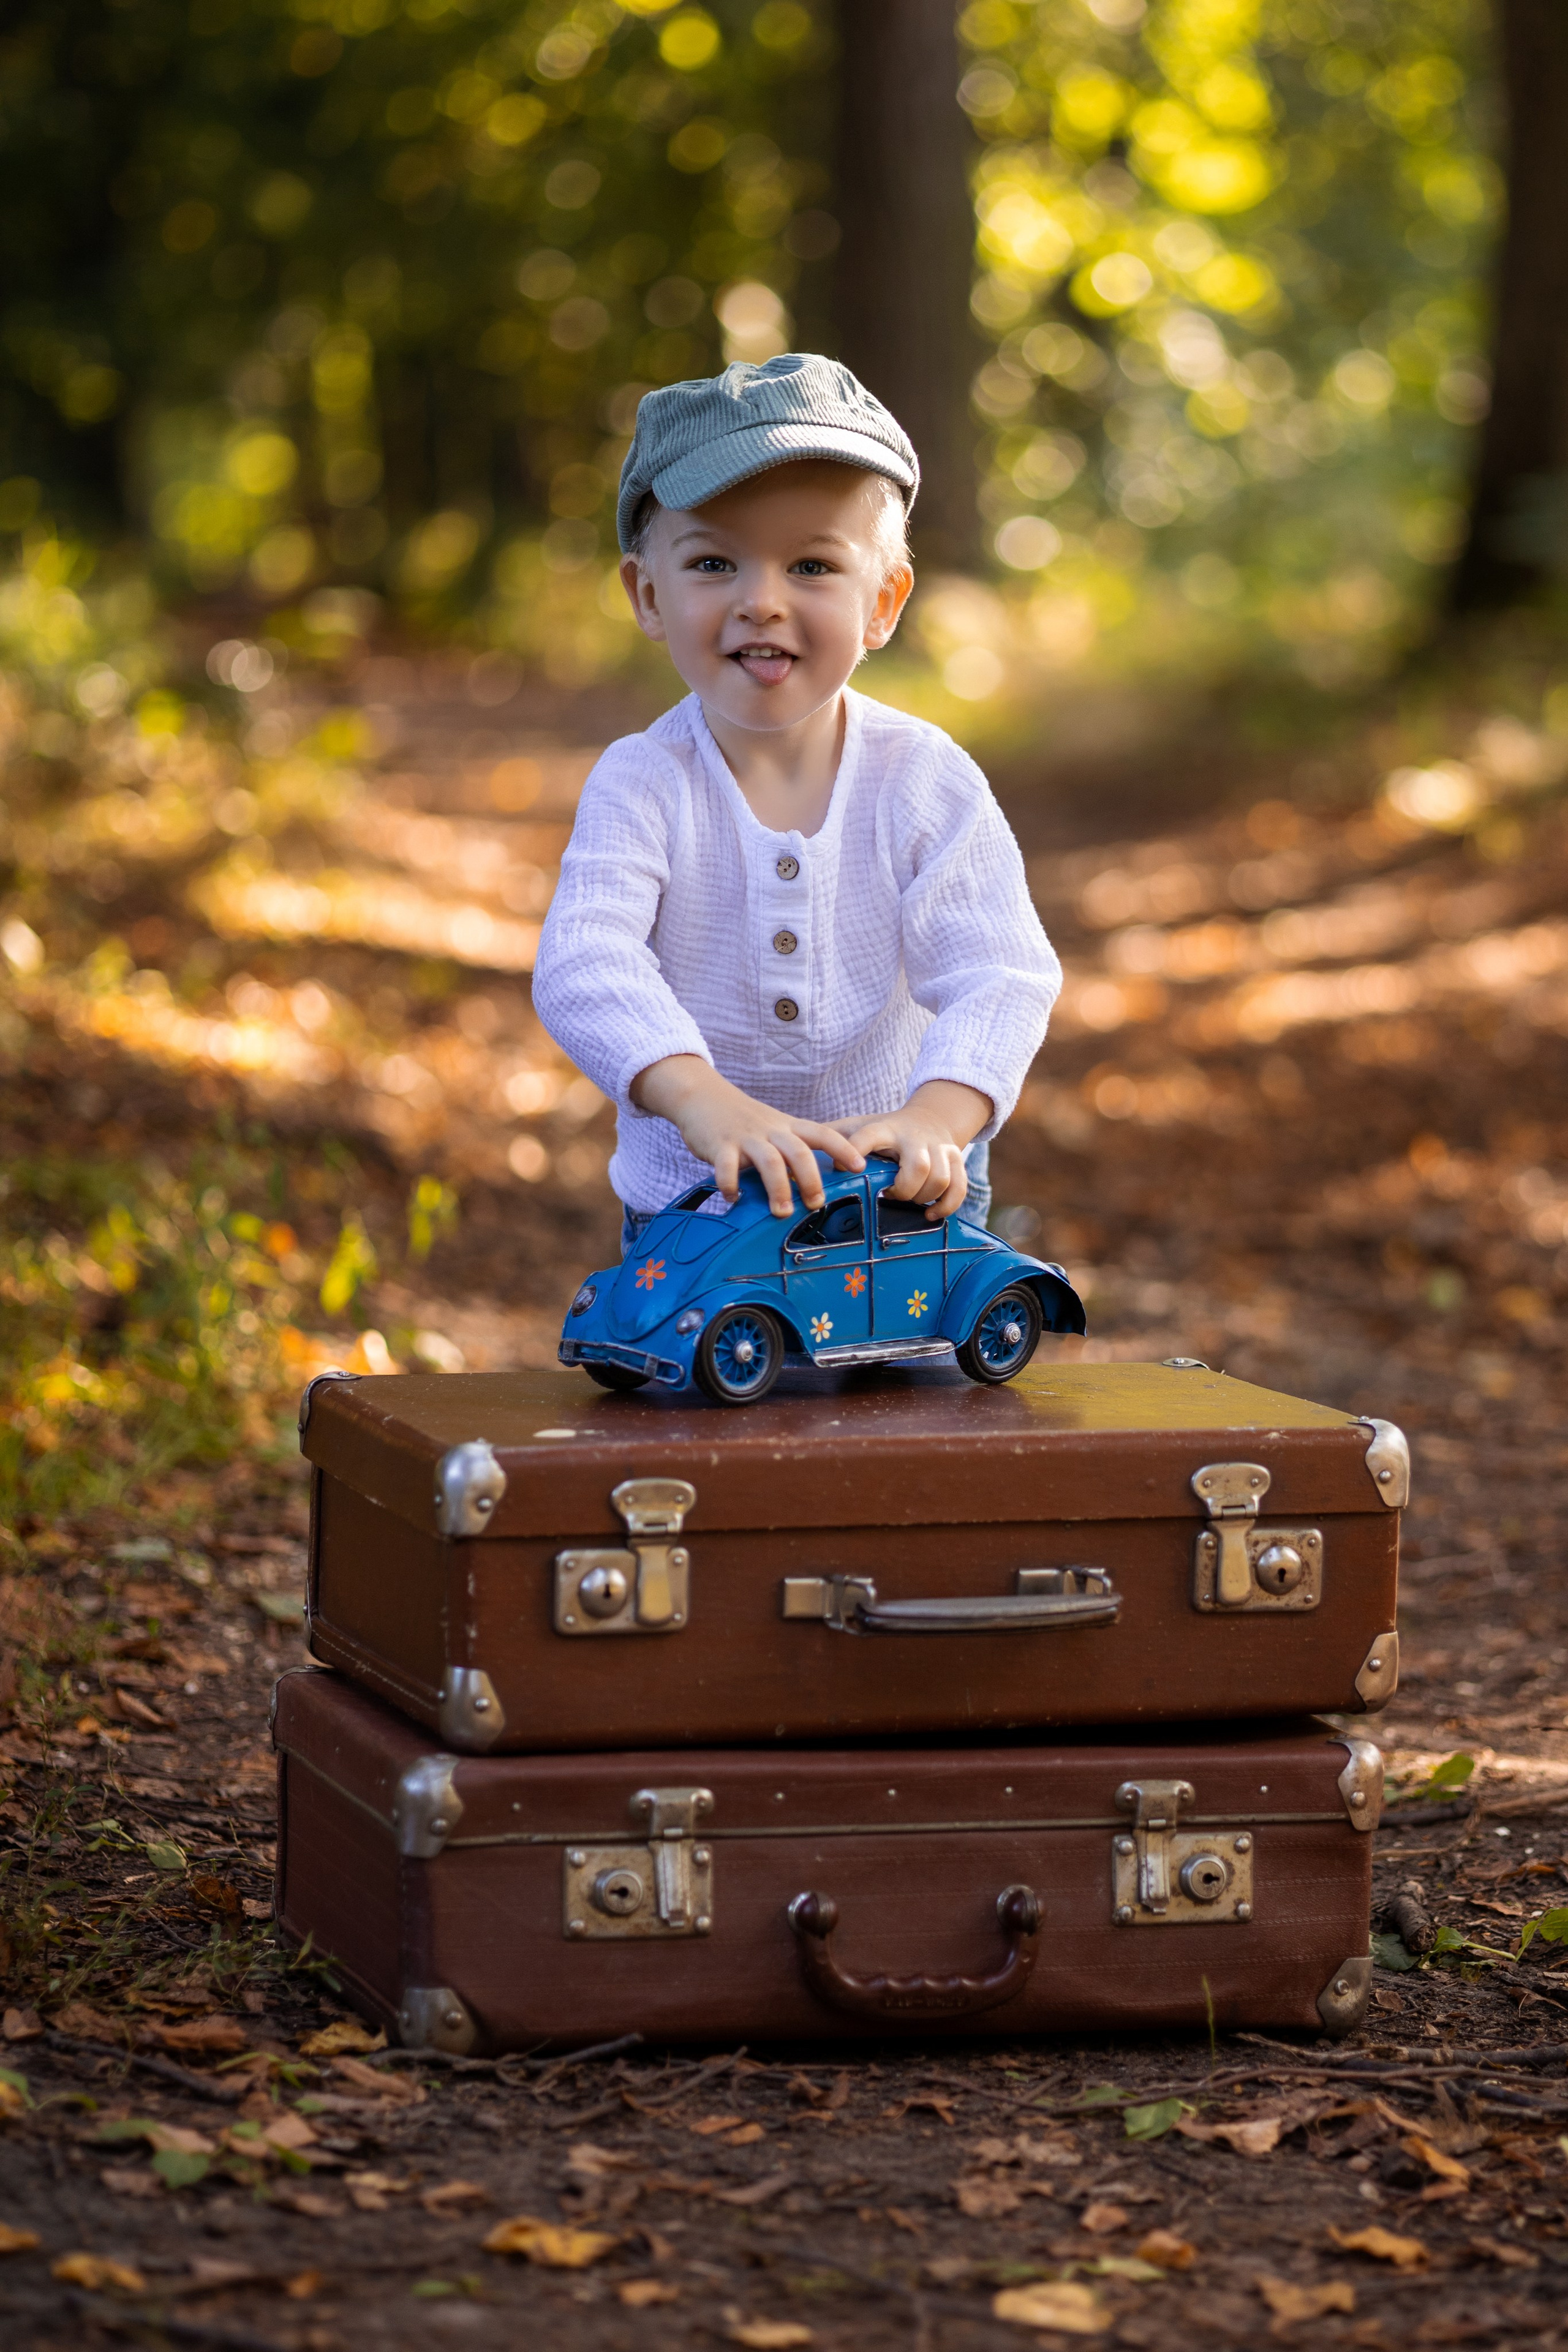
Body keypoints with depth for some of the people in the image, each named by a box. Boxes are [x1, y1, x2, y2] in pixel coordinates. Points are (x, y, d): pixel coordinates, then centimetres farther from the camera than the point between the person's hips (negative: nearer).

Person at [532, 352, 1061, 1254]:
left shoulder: (929, 783, -10)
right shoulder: (642, 785, -12)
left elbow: (1002, 977, -18)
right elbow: (585, 964, -26)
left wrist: (935, 1115, -39)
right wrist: (700, 1099, -45)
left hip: (904, 1181, 0)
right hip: (694, 1195, 0)